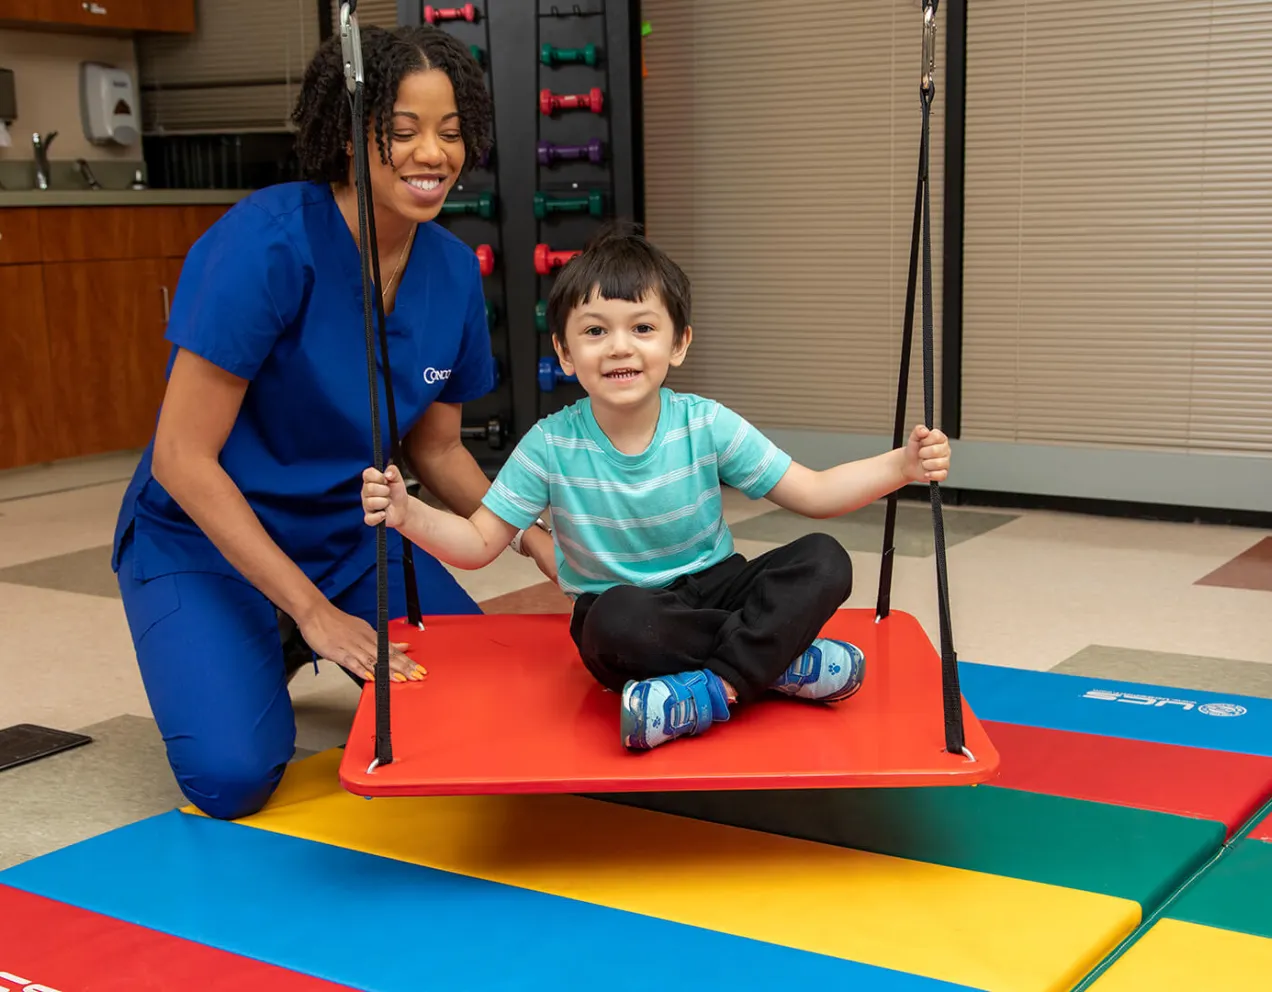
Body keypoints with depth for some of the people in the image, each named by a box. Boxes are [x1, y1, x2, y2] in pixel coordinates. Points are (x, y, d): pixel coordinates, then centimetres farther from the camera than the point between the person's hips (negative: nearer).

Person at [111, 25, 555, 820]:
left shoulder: (454, 270, -6)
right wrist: (315, 611, -23)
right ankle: (246, 659, 12)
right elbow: (181, 458, -23)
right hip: (207, 539, -5)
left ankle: (293, 650, 20)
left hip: (349, 530, 6)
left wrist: (534, 542, -8)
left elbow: (436, 448, 8)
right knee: (234, 777, -23)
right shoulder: (269, 243, -25)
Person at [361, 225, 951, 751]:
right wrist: (408, 514, -24)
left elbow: (813, 493, -4)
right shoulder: (550, 446, -9)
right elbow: (479, 543, -5)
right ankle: (780, 660, -22)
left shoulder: (706, 426, -7)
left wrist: (901, 466, -20)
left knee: (824, 562, -23)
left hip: (713, 589, 2)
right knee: (619, 618, -39)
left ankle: (715, 687, -30)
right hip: (624, 607, -2)